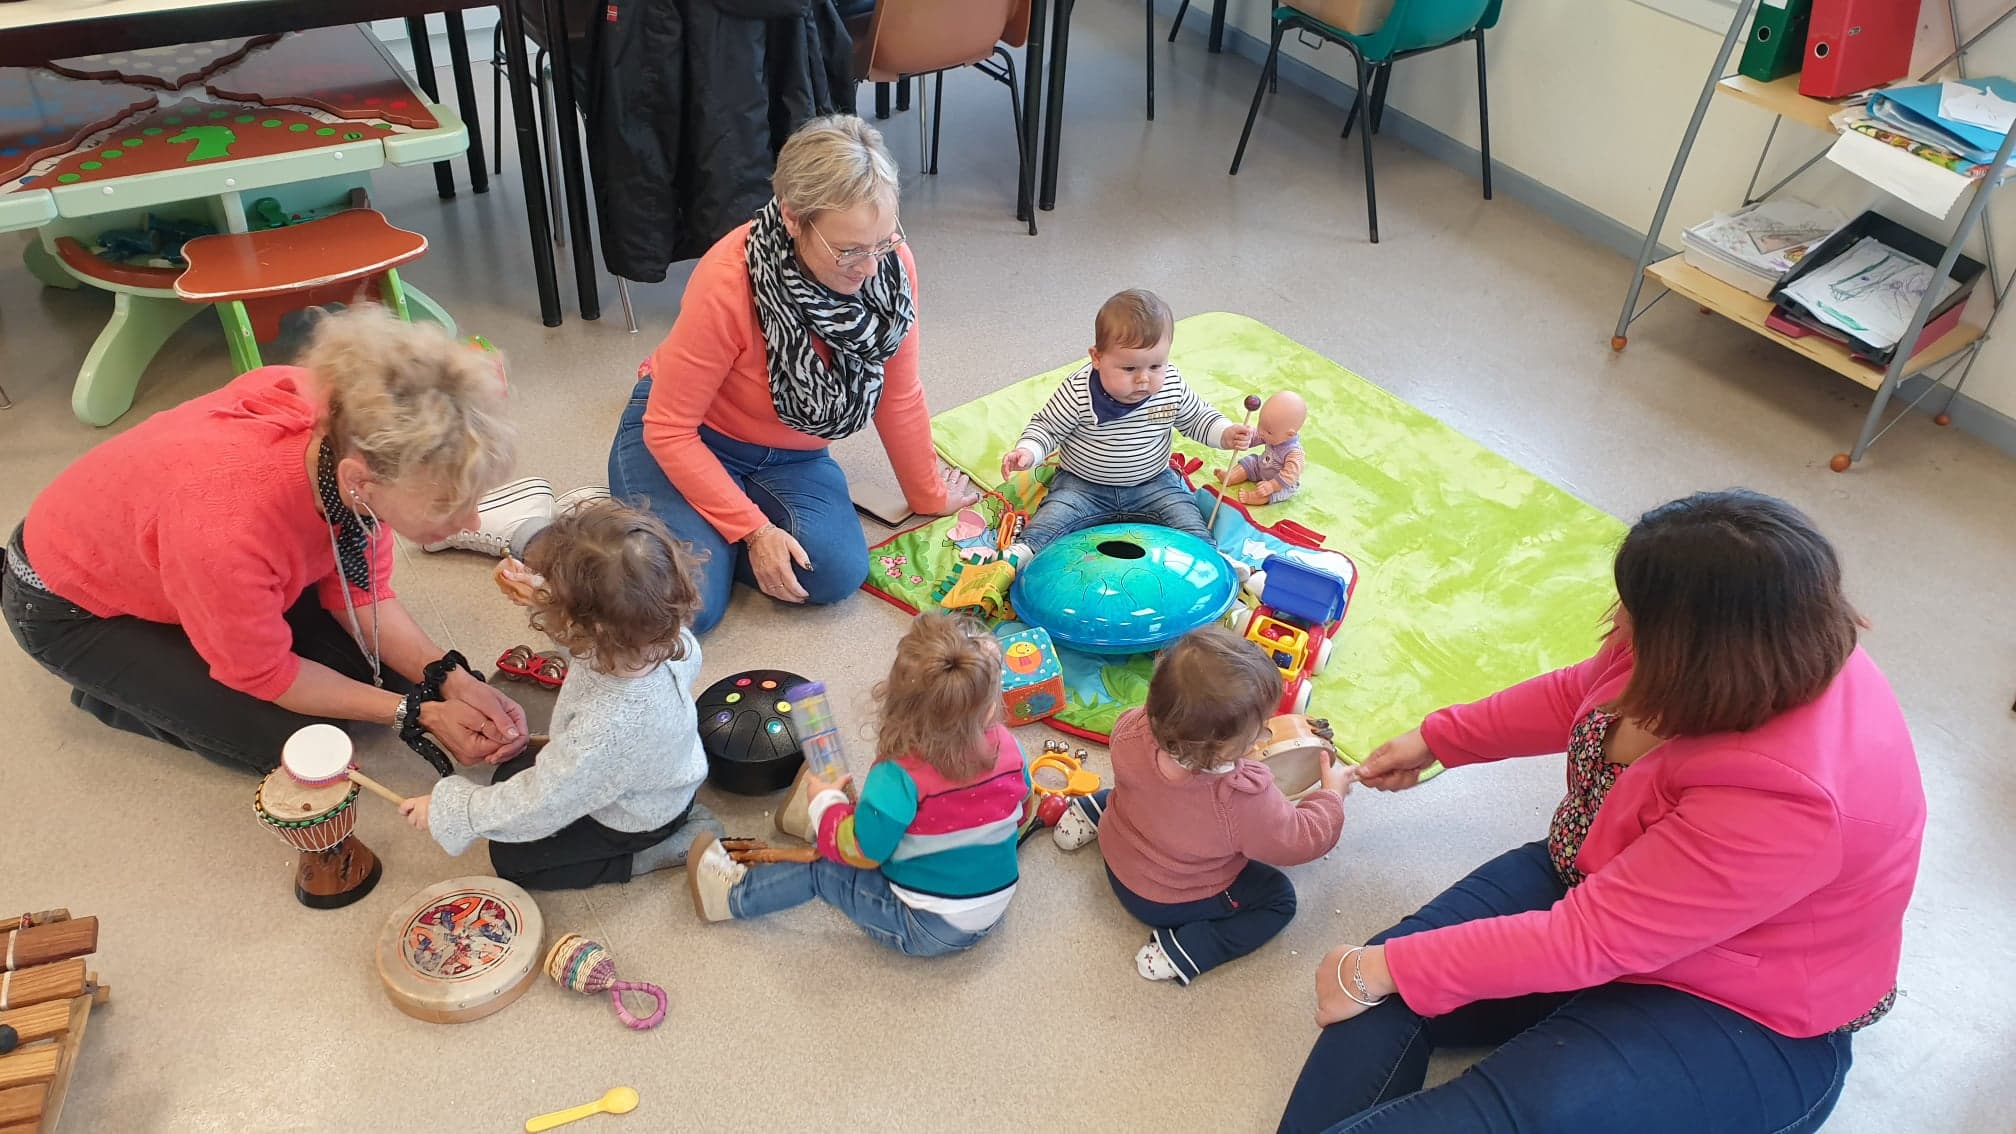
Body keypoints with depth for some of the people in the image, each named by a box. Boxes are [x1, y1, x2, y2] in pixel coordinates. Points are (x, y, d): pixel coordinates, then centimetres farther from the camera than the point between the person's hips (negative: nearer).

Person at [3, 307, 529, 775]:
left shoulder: (354, 430, -27)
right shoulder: (229, 525, -44)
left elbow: (358, 591, -11)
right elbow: (263, 674, -24)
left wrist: (450, 679, -23)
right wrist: (419, 713, -21)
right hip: (74, 603, -6)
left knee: (384, 666, 1)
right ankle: (109, 691, 12)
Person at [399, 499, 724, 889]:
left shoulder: (605, 732, -46)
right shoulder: (661, 635, -27)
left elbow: (536, 807, -29)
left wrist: (446, 810, -15)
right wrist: (550, 602, -12)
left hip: (635, 821, -7)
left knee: (511, 858, 11)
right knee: (510, 774, 22)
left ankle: (672, 847, 5)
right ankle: (677, 816, 18)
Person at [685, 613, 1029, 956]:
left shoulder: (900, 780, -31)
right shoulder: (1008, 749, -16)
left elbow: (858, 852, -17)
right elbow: (1020, 813, 5)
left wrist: (826, 802, 1)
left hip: (926, 931, -6)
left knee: (821, 870, 9)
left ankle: (734, 894, 26)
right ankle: (823, 818, 50)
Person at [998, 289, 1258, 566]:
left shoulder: (1172, 387, -14)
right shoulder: (1077, 392, -24)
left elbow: (1197, 419, 3)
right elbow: (1047, 427, -12)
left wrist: (1226, 434, -15)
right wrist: (1027, 452, -31)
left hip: (1153, 484, 3)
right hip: (1082, 486, -2)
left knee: (1185, 515, -11)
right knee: (1054, 514, -22)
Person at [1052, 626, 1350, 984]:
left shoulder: (1135, 729, -30)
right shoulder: (1244, 800, -42)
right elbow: (1301, 841, -22)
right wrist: (1332, 793, -5)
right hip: (1167, 901, -6)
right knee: (1278, 899, 10)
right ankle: (1180, 952, -5)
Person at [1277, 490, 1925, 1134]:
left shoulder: (1782, 796, -37)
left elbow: (1591, 942, -31)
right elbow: (1578, 695, 10)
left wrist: (1388, 969, -25)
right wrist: (1436, 739, 14)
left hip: (1739, 1026, -7)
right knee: (1383, 1000, -11)